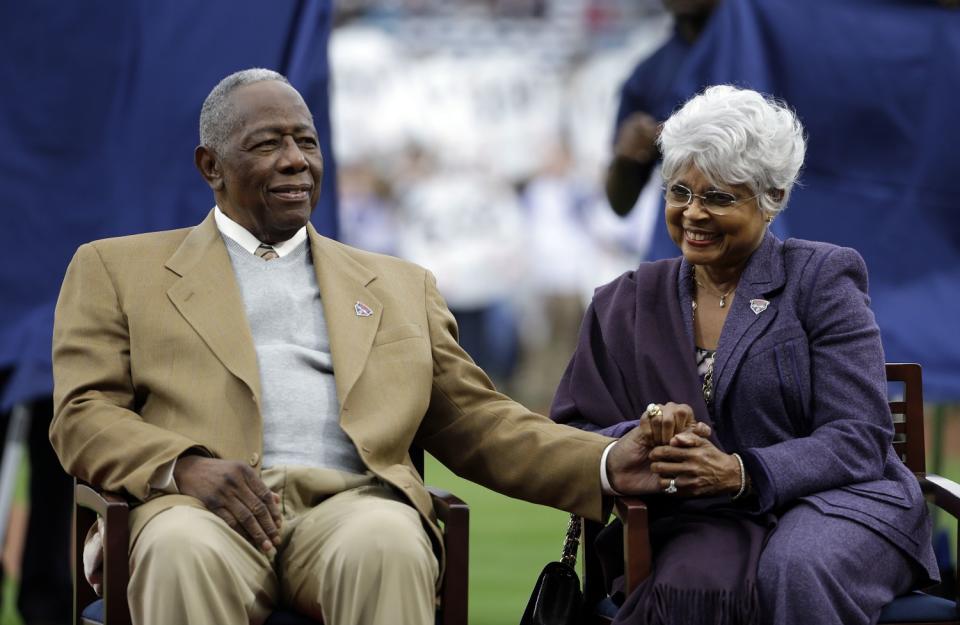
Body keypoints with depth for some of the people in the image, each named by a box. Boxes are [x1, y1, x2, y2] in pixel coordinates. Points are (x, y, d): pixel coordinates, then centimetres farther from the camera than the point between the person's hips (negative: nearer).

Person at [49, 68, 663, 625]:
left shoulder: (399, 286, 31)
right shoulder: (117, 270, 22)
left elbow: (476, 423, 24)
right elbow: (83, 416, 9)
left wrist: (609, 465, 4)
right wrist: (185, 466, -13)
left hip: (352, 503, 2)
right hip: (204, 508, -2)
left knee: (387, 548, -36)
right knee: (184, 552, -40)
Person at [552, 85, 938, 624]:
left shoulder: (823, 278, 4)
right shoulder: (626, 305, 14)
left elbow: (858, 441, -6)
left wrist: (737, 473, -21)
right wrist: (639, 439, -15)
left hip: (834, 502, -1)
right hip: (699, 522, 1)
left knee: (795, 571, -37)